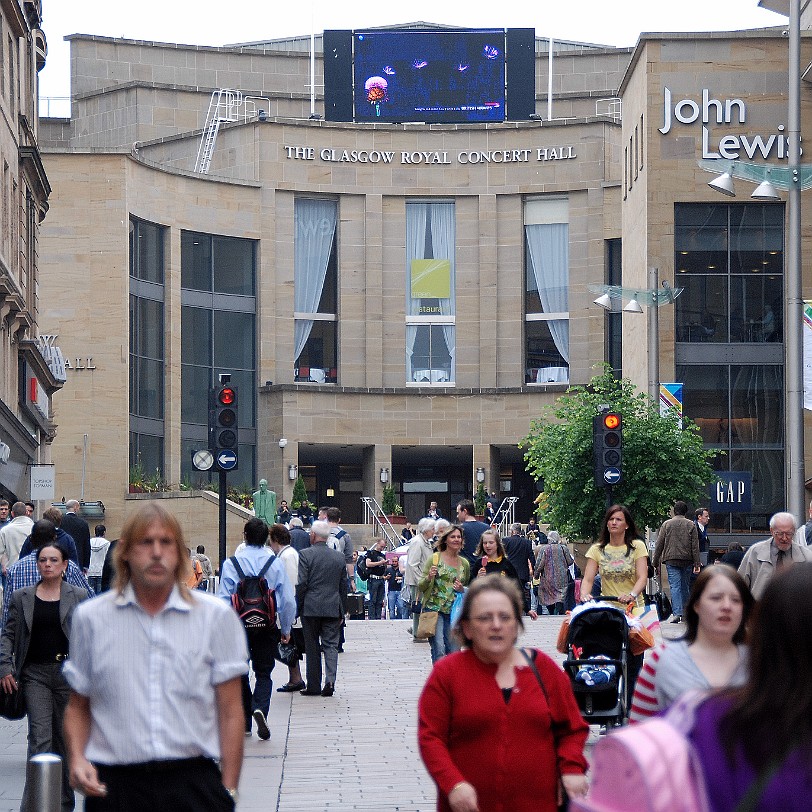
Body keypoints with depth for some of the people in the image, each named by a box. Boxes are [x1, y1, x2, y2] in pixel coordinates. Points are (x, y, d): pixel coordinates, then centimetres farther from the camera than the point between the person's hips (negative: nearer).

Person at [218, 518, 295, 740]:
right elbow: (288, 600, -1)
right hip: (267, 628, 0)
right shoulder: (276, 563, -4)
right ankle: (260, 708, -18)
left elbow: (224, 600, -7)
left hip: (239, 627, 0)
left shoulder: (231, 563, -7)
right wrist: (286, 629, 11)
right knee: (263, 673, 9)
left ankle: (245, 723, 16)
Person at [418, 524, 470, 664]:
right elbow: (421, 587, 3)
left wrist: (462, 589, 1)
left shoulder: (464, 563, 12)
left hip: (454, 611, 4)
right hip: (434, 609, -4)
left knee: (453, 651, 1)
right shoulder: (434, 559, 1)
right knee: (439, 650, -16)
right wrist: (429, 578, -18)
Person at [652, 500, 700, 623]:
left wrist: (656, 563, 10)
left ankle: (677, 613, -19)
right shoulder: (691, 525, 6)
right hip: (687, 561, 1)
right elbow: (695, 546, 2)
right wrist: (697, 564, 3)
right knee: (685, 586, 11)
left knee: (675, 586, -7)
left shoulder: (666, 524, 5)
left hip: (671, 560, -1)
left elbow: (659, 545, 5)